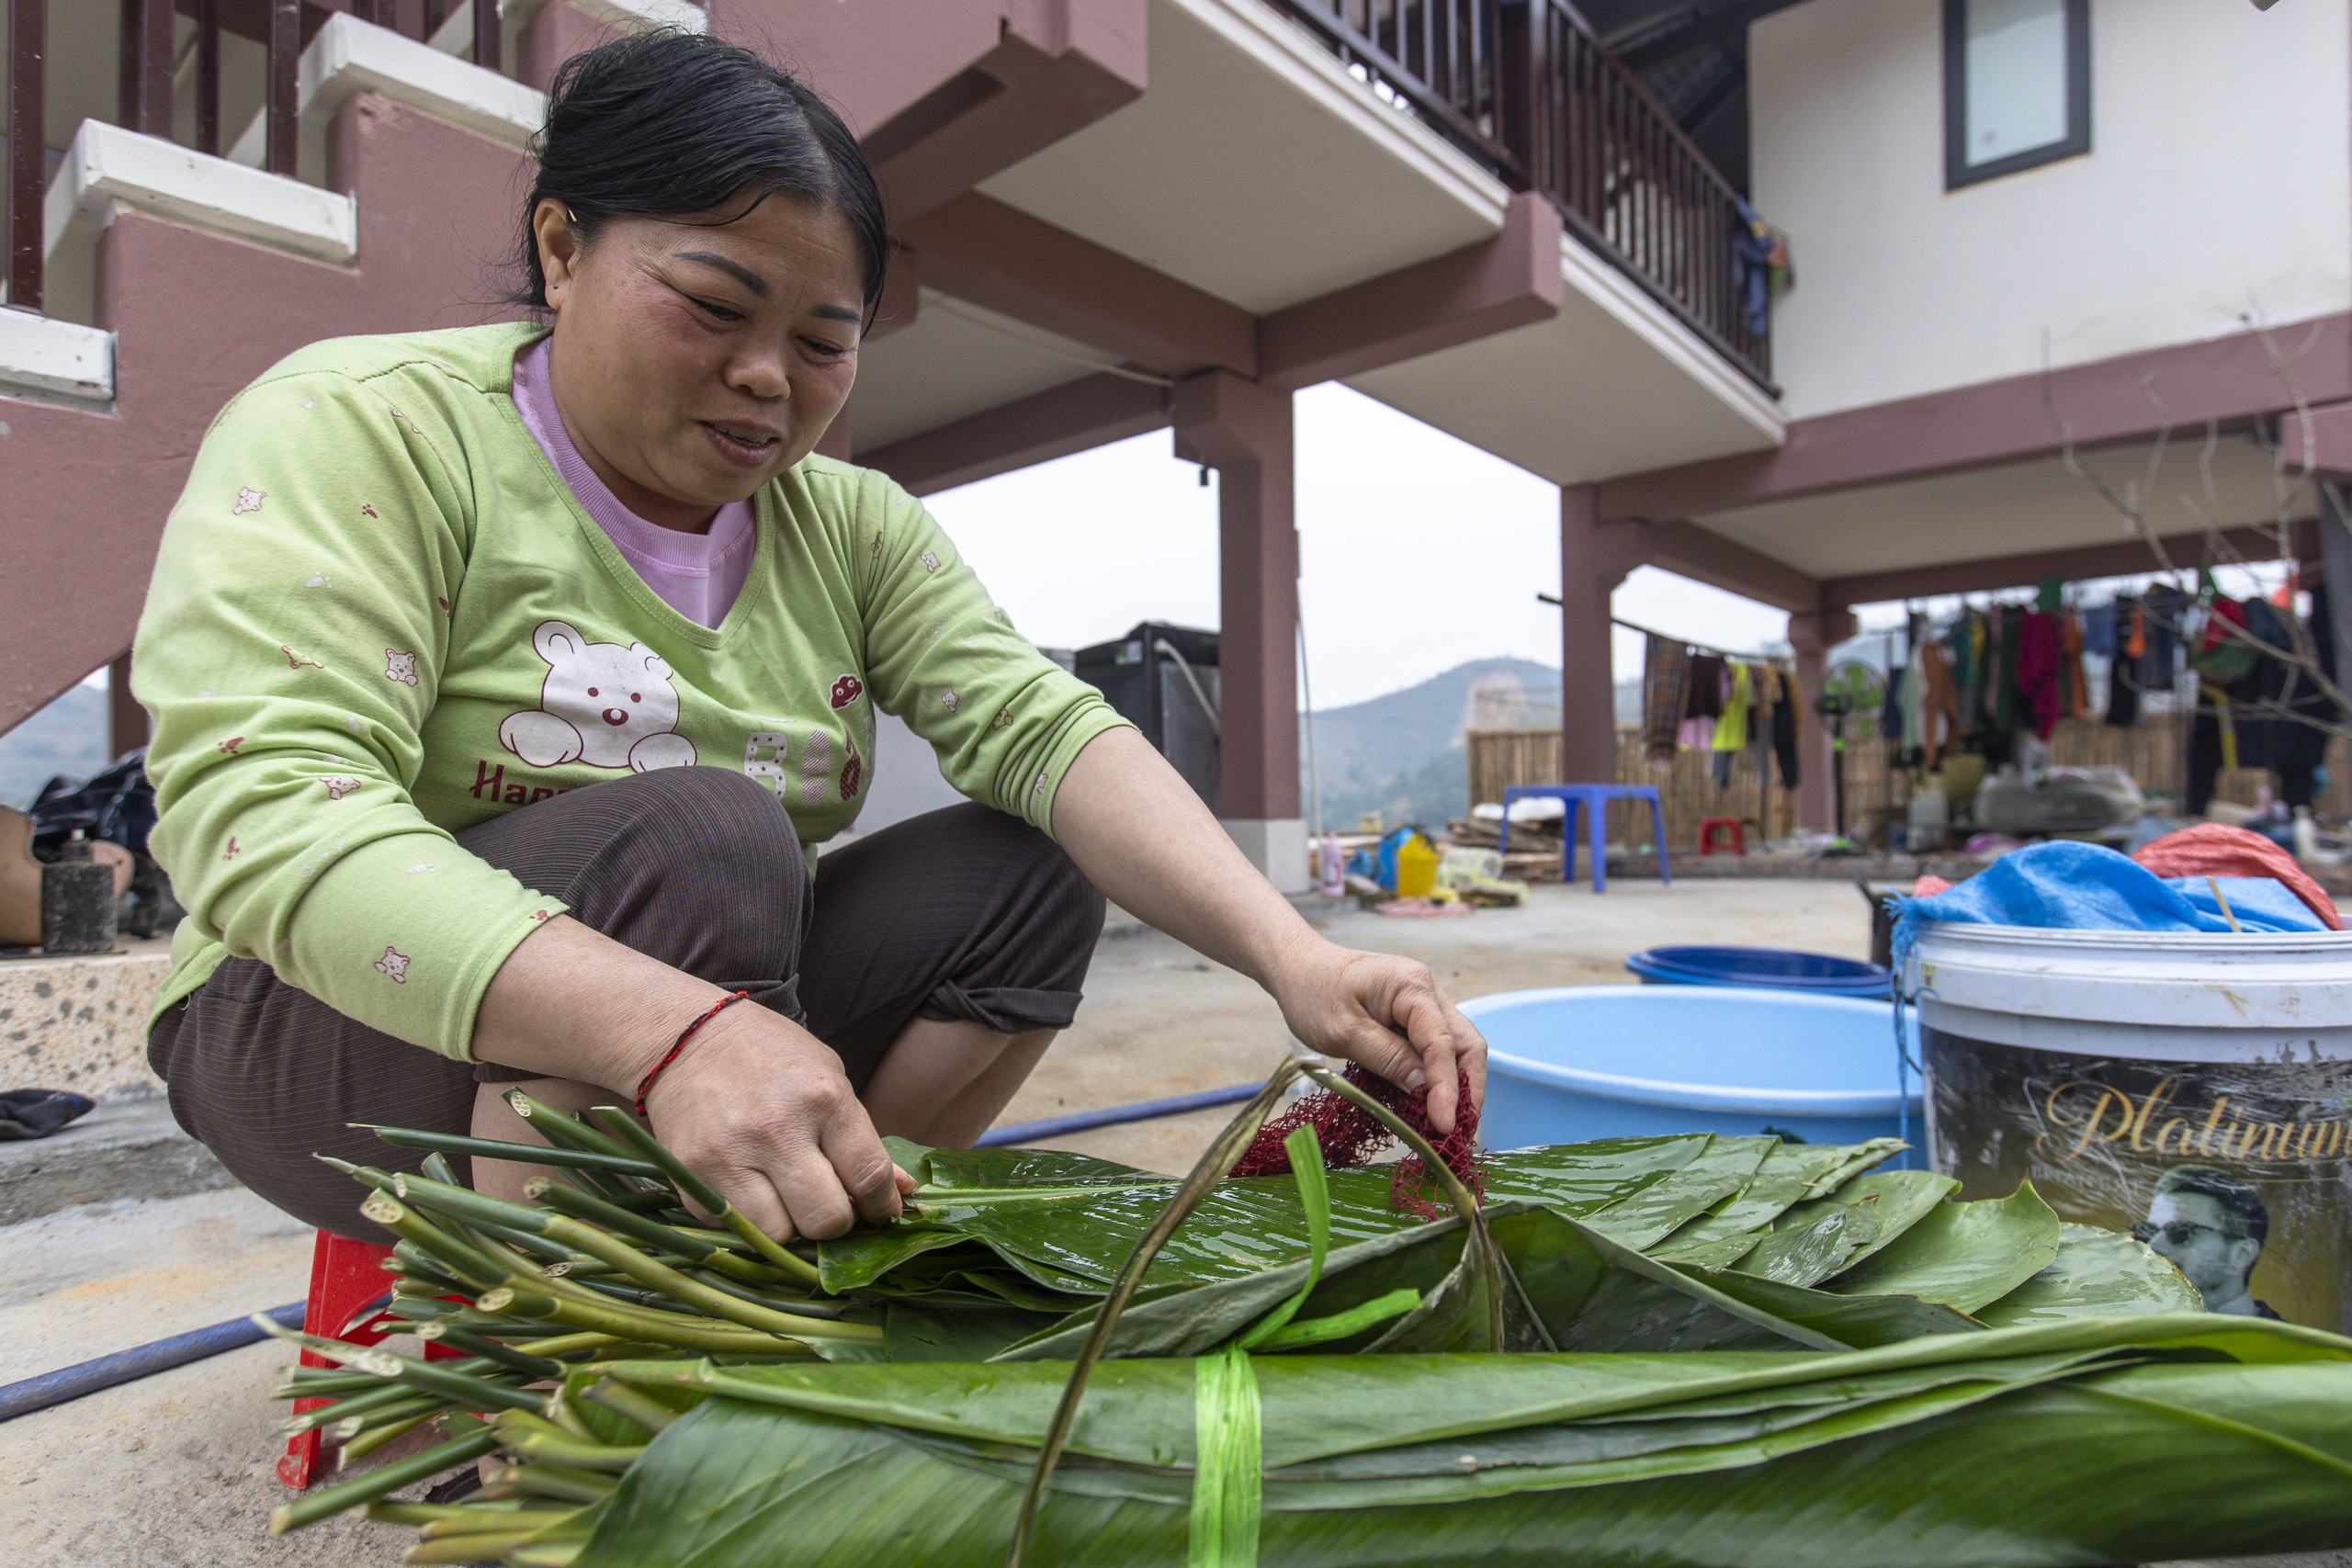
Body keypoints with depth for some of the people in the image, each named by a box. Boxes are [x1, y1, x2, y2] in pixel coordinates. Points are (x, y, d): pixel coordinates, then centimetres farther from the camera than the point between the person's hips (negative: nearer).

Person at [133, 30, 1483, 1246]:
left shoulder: (852, 525, 1)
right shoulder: (358, 430, -13)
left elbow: (1036, 725, -13)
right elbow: (261, 808, -26)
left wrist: (1287, 952, -27)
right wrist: (674, 1027, -42)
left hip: (707, 1023, 5)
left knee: (1026, 870, -12)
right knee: (696, 831, -30)